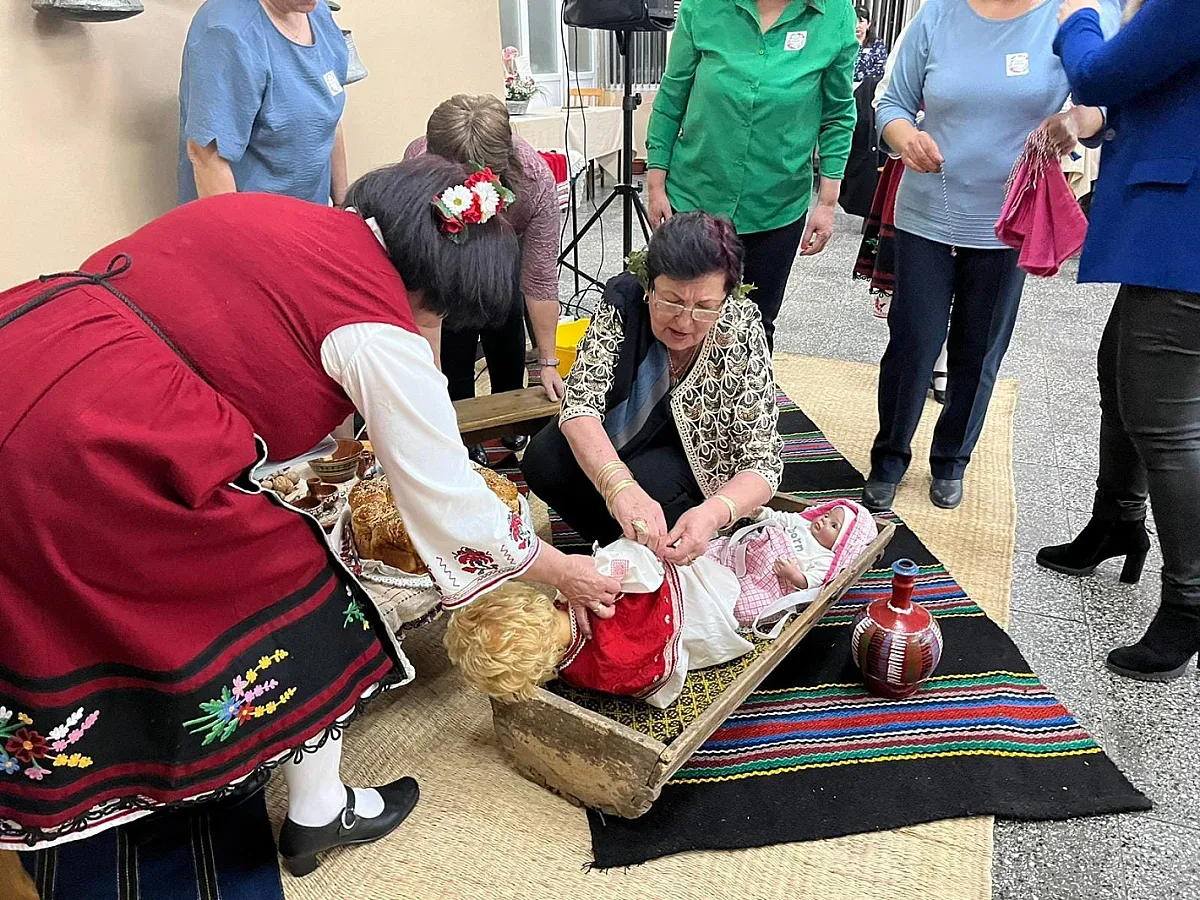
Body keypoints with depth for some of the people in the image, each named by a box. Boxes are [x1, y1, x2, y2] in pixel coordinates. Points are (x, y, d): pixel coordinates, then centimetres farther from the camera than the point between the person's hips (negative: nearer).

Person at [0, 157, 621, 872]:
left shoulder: (274, 215, 13)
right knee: (296, 596, 9)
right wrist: (562, 571, 13)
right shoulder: (378, 331, -9)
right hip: (94, 440, -9)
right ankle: (318, 813, 27)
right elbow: (448, 497, -2)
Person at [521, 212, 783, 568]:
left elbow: (763, 461, -28)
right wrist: (620, 486, -51)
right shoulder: (623, 300, -26)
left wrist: (713, 512, -50)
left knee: (648, 482, -32)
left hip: (696, 455, -2)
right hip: (618, 438, 2)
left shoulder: (743, 332, -29)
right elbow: (580, 401, -31)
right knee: (542, 463, -22)